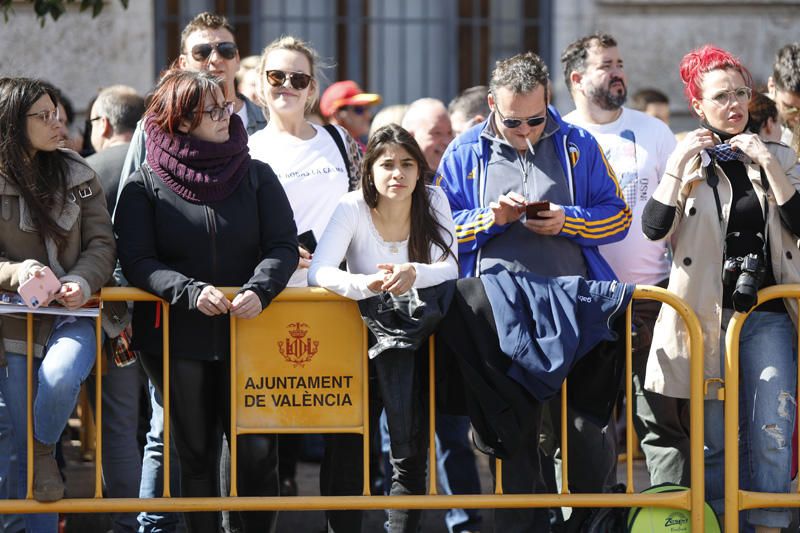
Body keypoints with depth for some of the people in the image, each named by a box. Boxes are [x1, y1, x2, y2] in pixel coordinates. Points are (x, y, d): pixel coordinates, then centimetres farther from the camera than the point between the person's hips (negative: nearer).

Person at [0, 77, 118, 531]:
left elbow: (102, 243, 1)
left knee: (59, 377, -32)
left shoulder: (77, 175, 2)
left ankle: (47, 450, -2)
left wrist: (82, 281, -19)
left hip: (72, 313, 0)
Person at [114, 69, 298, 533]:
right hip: (177, 336, -1)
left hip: (248, 333, 1)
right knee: (196, 453, 5)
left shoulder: (257, 176, 6)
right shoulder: (145, 186, 1)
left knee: (257, 448, -6)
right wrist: (191, 291, -22)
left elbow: (284, 246, 1)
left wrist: (258, 290, -18)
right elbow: (137, 261, -7)